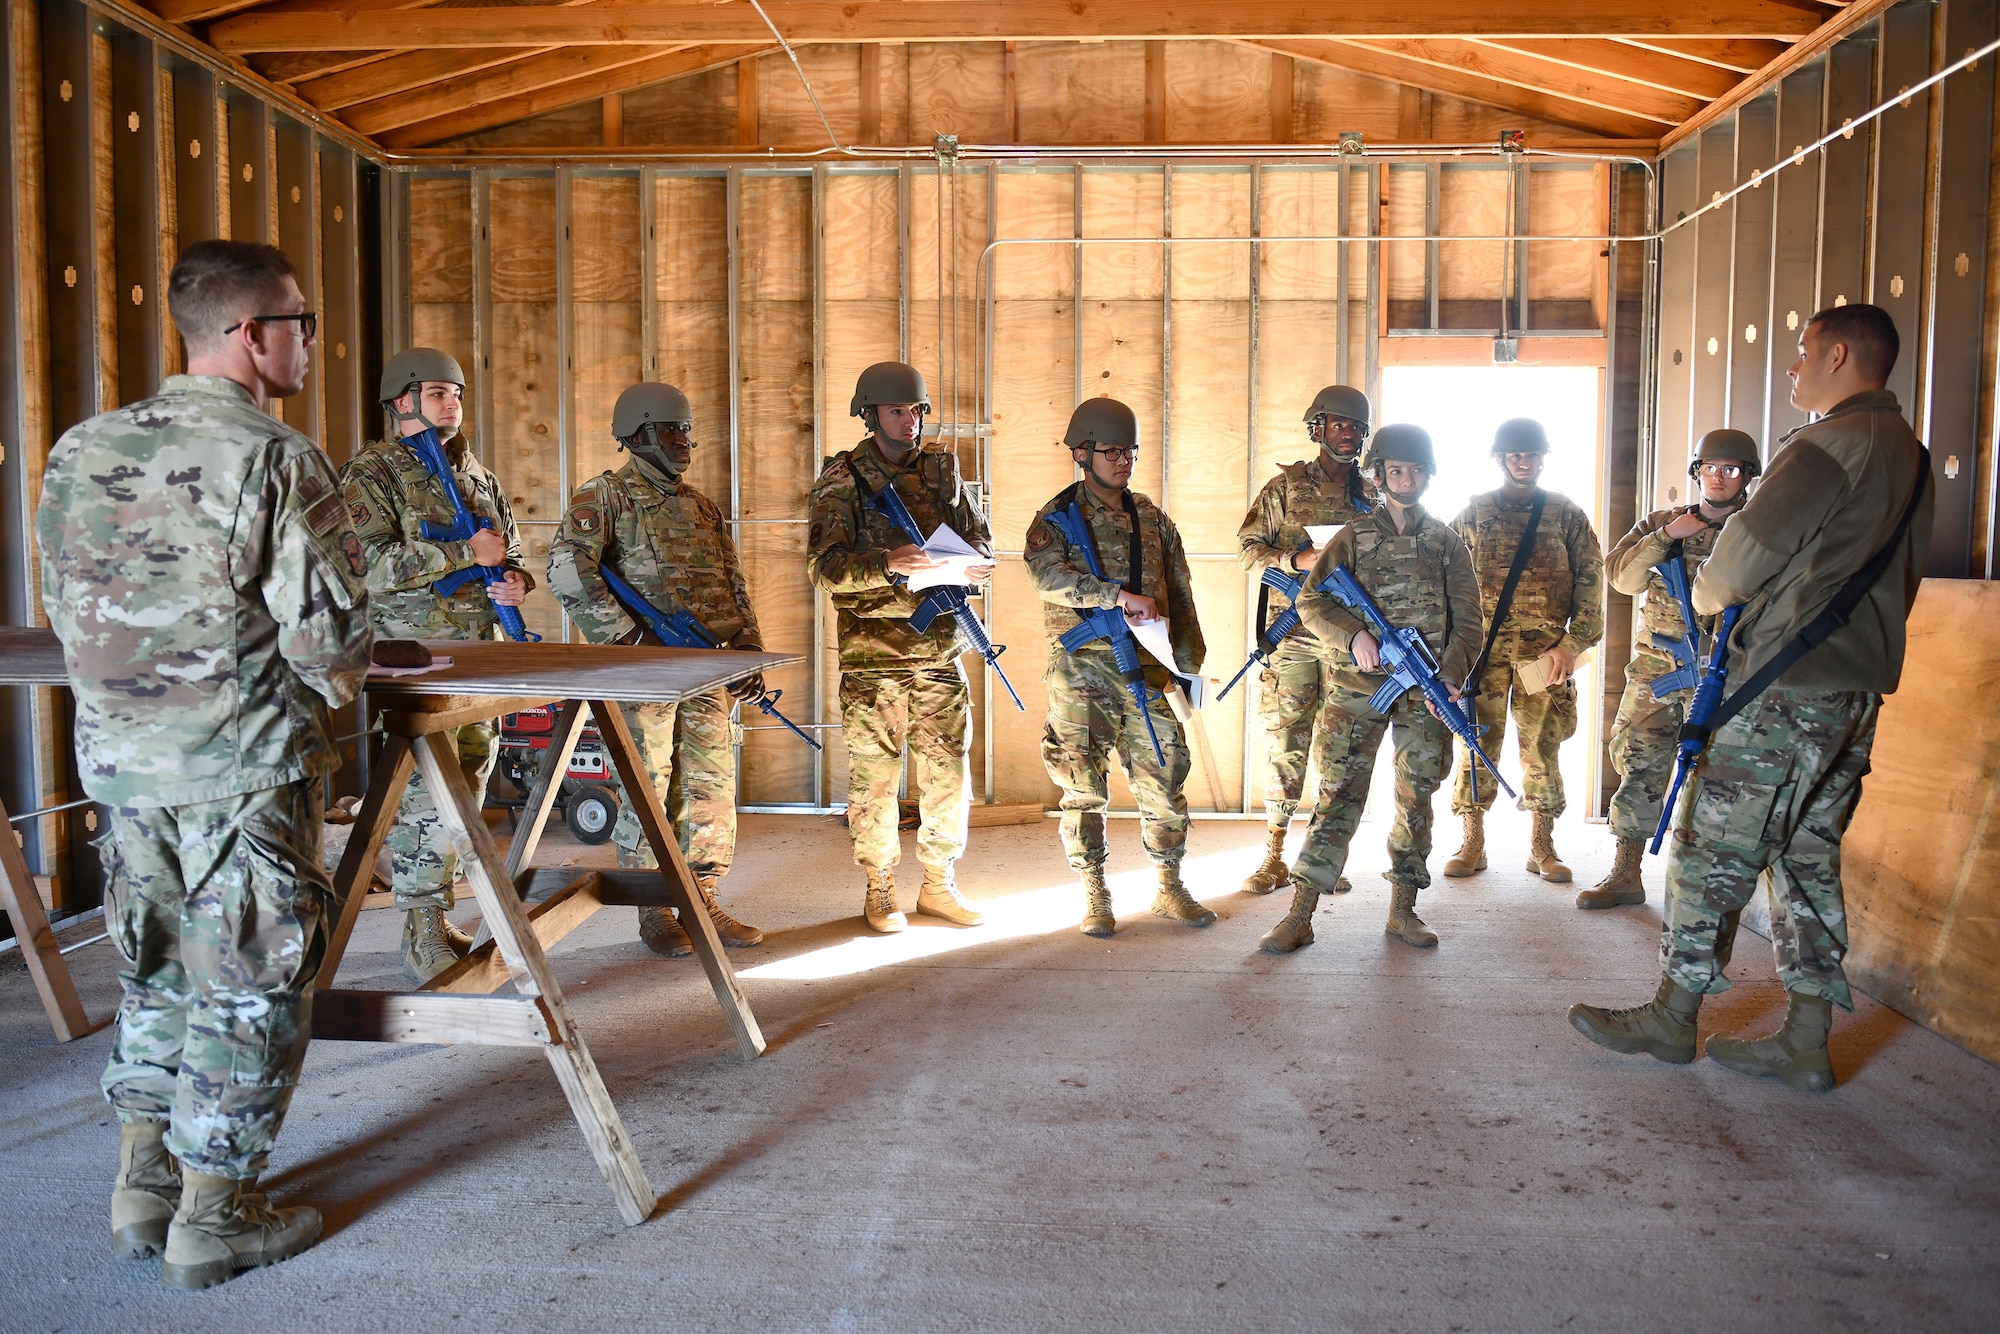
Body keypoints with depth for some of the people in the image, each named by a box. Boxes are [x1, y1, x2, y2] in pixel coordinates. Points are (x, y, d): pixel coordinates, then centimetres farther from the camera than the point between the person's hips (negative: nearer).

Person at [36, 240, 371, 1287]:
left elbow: (67, 609, 12)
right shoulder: (275, 459, -15)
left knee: (157, 970, 20)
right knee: (247, 987, 6)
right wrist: (324, 693, 4)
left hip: (118, 758, 7)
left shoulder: (80, 450, 6)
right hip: (243, 770, -7)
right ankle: (212, 1219, 17)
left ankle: (142, 1187, 30)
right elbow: (331, 639, -17)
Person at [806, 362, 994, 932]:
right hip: (871, 654, -3)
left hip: (939, 651, 4)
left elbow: (980, 538, 13)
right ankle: (879, 891, 18)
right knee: (874, 777, 3)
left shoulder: (944, 470, 10)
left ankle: (939, 885, 22)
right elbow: (825, 565, -12)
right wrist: (887, 564, -30)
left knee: (948, 773, 7)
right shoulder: (842, 480, -3)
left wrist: (972, 565, -11)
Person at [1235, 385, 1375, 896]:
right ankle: (1274, 854, 9)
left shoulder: (1373, 494, 12)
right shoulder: (1286, 486, 3)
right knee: (1285, 742, 0)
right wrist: (1299, 560, -15)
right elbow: (1249, 548, 0)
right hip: (1293, 632, -2)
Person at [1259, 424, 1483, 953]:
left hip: (1426, 691, 2)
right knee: (1339, 794, -6)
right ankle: (1300, 915, -5)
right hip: (1358, 687, -2)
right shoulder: (1354, 537, 5)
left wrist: (1451, 674, -10)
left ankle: (1403, 911, 19)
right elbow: (1311, 601, -1)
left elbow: (1466, 619, 6)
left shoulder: (1448, 542, 10)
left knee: (1416, 799, 7)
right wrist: (1353, 635, -18)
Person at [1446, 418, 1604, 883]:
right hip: (1483, 646, 0)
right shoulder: (1473, 512, 10)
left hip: (1546, 649, 0)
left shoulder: (1567, 513, 9)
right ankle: (1472, 844, 9)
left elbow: (1590, 579, 4)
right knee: (1479, 743, 0)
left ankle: (1542, 847, 13)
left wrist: (1572, 643, -6)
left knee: (1542, 747, 3)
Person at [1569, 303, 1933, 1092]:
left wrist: (1708, 595, 7)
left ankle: (1672, 1019, 7)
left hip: (1784, 691, -9)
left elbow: (1744, 560, -15)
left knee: (1711, 851, -2)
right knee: (1808, 858, 12)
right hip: (1859, 689, 9)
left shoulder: (1831, 444, -13)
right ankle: (1806, 1043, 16)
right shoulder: (1910, 456, 18)